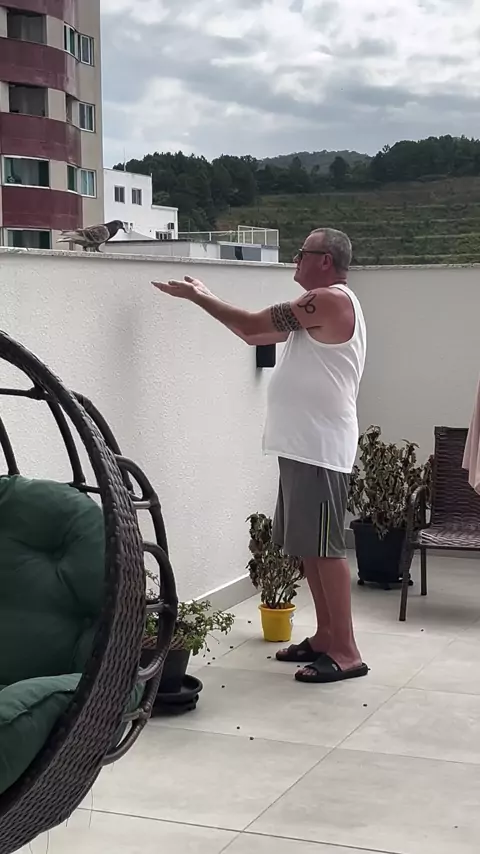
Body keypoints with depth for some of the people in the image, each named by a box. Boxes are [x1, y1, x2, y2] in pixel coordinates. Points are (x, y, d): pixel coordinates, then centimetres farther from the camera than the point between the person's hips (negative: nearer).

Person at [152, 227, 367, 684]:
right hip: (303, 445, 10)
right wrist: (205, 296, 16)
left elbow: (252, 325, -15)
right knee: (308, 546, 14)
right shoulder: (319, 306, 19)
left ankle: (346, 652, -3)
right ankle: (326, 636, 22)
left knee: (325, 546, -8)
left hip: (319, 448, -10)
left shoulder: (331, 300, -14)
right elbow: (256, 334, 20)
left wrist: (196, 297, -5)